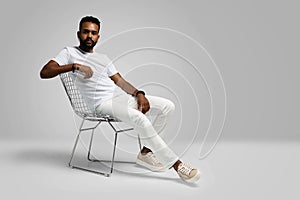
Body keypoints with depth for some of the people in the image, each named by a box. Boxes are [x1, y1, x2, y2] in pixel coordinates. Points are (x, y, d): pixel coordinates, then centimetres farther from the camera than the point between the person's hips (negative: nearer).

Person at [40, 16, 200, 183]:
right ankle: (176, 164, -25)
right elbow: (44, 73, -6)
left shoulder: (103, 58, 25)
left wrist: (139, 94, -4)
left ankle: (146, 152, -3)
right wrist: (74, 66, -17)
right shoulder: (69, 53, 8)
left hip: (120, 97, 8)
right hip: (102, 103, -7)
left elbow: (120, 81, 15)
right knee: (139, 118, -34)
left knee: (168, 106, -4)